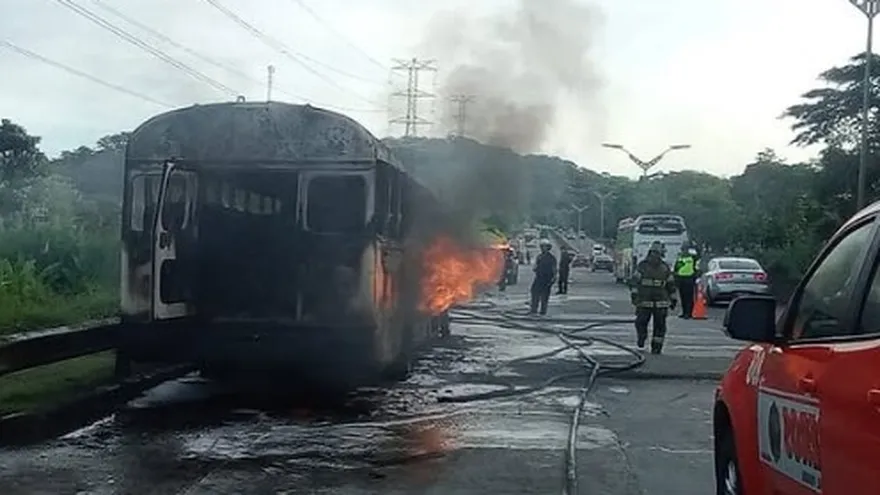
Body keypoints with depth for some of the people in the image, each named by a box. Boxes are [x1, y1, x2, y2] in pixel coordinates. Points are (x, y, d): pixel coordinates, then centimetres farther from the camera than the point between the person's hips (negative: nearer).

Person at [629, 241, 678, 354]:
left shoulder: (665, 268, 9)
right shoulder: (642, 266, 1)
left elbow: (671, 284, 16)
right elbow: (634, 281, -4)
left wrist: (673, 299, 15)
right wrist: (634, 293, -17)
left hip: (660, 302, 2)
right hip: (644, 301, -2)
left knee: (660, 324, -1)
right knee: (641, 322, -3)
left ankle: (656, 347, 7)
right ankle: (641, 339, 25)